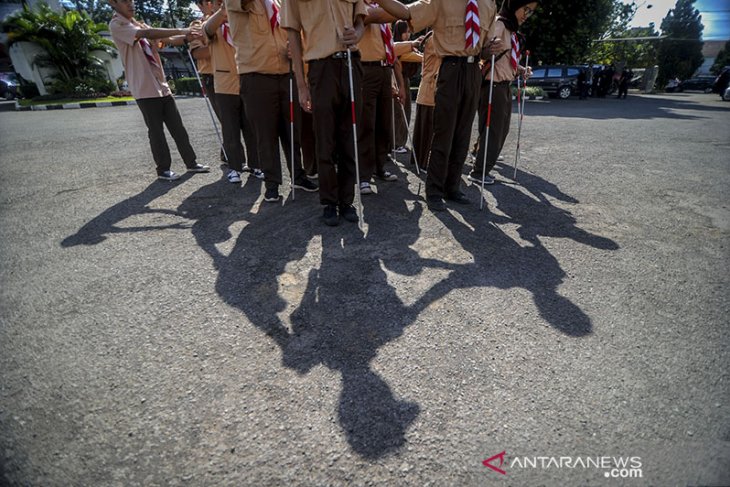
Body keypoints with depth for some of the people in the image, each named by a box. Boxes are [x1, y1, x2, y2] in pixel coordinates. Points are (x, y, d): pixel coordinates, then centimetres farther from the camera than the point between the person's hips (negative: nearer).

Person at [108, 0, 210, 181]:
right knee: (156, 131, -3)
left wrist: (186, 37, -11)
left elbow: (167, 40, 9)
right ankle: (163, 169, 7)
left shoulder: (140, 25, 20)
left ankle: (191, 163, 15)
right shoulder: (116, 25, -5)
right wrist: (180, 30, -21)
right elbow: (148, 34, -20)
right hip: (145, 89, -7)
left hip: (161, 86, 7)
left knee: (178, 128, 7)